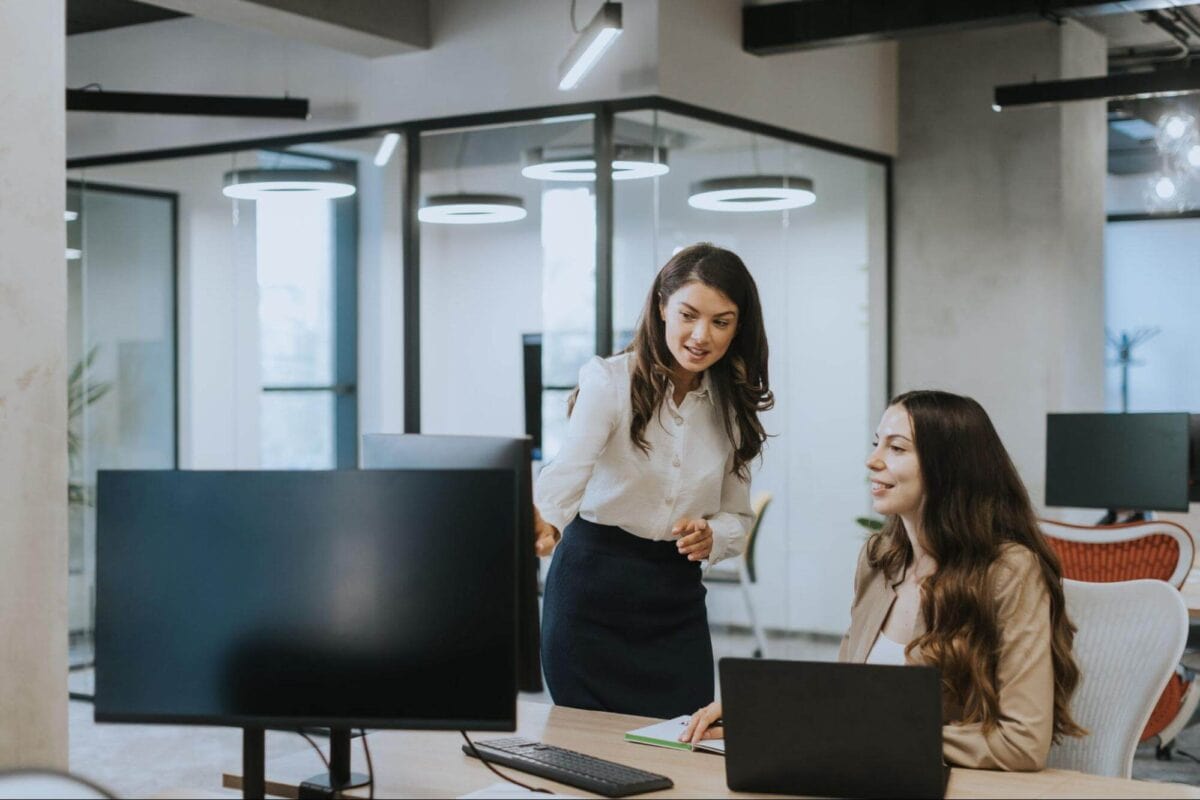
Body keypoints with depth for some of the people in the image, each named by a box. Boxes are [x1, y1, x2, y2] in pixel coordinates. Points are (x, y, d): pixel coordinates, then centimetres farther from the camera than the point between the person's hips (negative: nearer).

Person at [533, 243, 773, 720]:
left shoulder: (732, 407, 3)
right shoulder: (608, 381, -11)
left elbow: (738, 516, 10)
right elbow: (569, 468, -27)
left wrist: (712, 536, -13)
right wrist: (544, 520, -49)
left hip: (675, 600, 4)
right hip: (592, 589, -4)